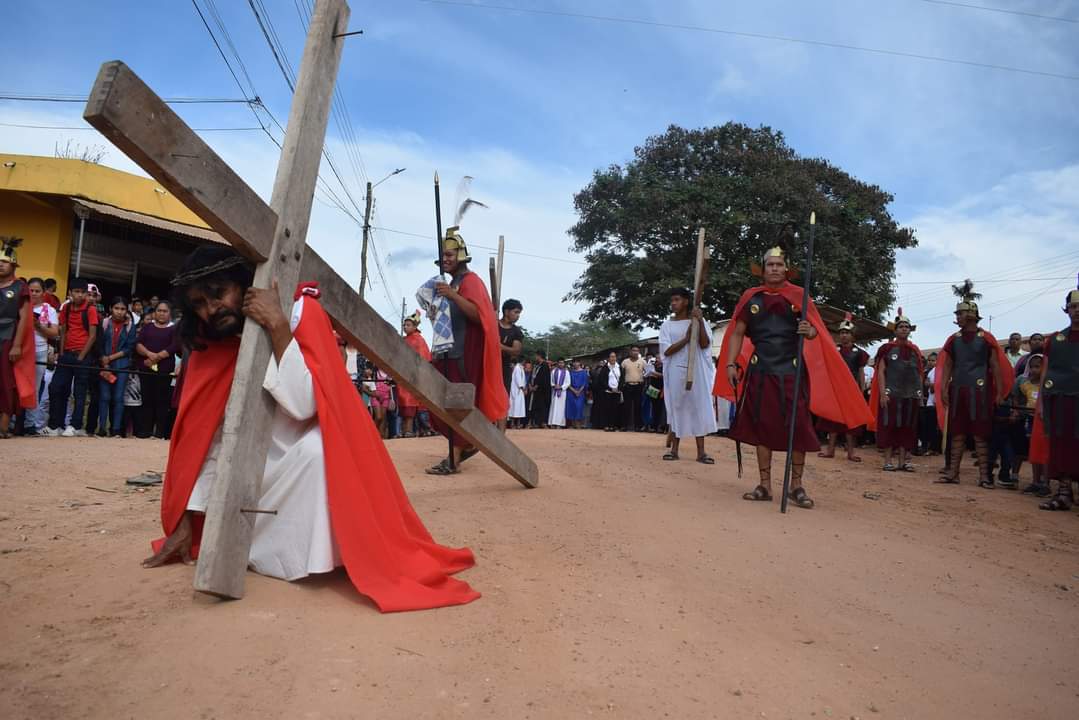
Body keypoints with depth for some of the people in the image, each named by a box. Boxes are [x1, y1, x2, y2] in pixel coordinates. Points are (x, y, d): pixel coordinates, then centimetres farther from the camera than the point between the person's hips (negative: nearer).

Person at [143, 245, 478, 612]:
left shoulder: (300, 310, -19)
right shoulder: (209, 344, -4)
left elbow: (304, 406, -31)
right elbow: (207, 442, -3)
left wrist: (278, 326, -35)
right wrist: (185, 521, -6)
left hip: (311, 458, -7)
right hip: (264, 463, 7)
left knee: (313, 449, -34)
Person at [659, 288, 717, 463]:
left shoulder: (698, 321, 5)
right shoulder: (667, 325, 6)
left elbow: (705, 345, -8)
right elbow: (666, 351, -5)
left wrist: (700, 322, -16)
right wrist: (686, 338, -16)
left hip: (696, 371, 0)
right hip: (676, 372, 0)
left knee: (699, 407, -3)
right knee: (676, 408, 1)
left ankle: (701, 451, -1)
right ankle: (674, 449, 6)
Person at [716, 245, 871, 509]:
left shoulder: (799, 296, 3)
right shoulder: (751, 297, 4)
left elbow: (816, 330, 3)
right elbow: (737, 333, 5)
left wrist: (809, 331, -22)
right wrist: (730, 364, -6)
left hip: (792, 371, -1)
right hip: (760, 371, 1)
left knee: (798, 427, -2)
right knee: (762, 426, 4)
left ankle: (796, 485, 11)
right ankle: (765, 485, 13)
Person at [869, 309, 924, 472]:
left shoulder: (915, 350, 13)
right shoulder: (887, 348, 1)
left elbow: (919, 374, 15)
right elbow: (880, 372, -3)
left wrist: (920, 394, 8)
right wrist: (882, 393, -13)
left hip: (911, 396, 4)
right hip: (891, 394, -4)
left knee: (907, 428, 5)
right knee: (889, 426, -3)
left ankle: (903, 460, 10)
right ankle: (888, 460, 1)